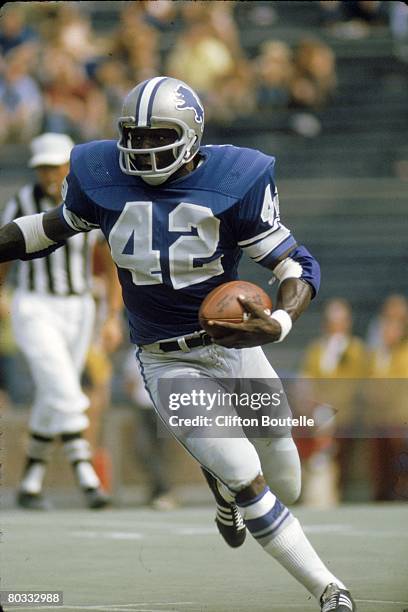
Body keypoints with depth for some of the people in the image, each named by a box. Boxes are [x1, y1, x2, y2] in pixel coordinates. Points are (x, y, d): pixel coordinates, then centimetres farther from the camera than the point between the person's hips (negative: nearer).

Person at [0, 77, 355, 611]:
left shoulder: (233, 182, -16)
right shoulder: (101, 178, -9)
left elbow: (298, 265, -14)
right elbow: (55, 227, 11)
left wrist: (278, 324, -33)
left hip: (237, 347, 1)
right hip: (170, 367, -1)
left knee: (285, 488, 13)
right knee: (250, 486, -17)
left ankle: (223, 480, 48)